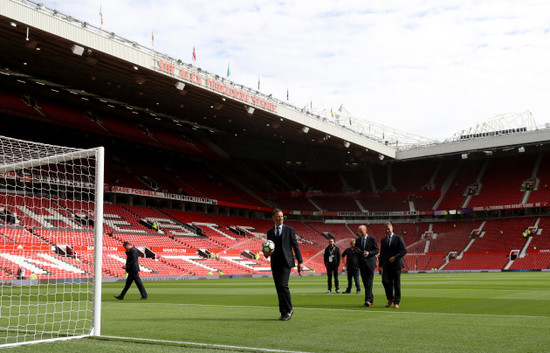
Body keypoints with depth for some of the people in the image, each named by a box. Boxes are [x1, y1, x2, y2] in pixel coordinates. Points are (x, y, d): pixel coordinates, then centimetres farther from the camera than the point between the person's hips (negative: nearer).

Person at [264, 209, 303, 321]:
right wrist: (266, 253, -5)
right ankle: (283, 313, 12)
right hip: (275, 263, 4)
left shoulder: (289, 230, 4)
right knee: (278, 288, 4)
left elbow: (295, 246, 3)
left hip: (286, 262, -4)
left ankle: (289, 309, -1)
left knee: (283, 285, -16)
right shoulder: (269, 231, 13)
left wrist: (300, 261, -2)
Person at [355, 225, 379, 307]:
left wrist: (369, 253, -18)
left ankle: (368, 300, -16)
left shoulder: (372, 239, -1)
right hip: (362, 264, 5)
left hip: (370, 263, -5)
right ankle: (371, 299, 16)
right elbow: (356, 251, 18)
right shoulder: (358, 240, 13)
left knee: (369, 282, -11)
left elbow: (377, 250, -2)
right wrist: (356, 251, -5)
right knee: (365, 282, 7)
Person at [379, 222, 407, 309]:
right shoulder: (383, 240, 14)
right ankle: (390, 299, 10)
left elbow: (404, 250, -5)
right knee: (385, 281, -9)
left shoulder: (398, 238, 2)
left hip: (396, 264, -3)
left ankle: (396, 302, 8)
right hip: (386, 265, 3)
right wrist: (381, 265, 10)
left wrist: (395, 257, -15)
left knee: (396, 284, 0)